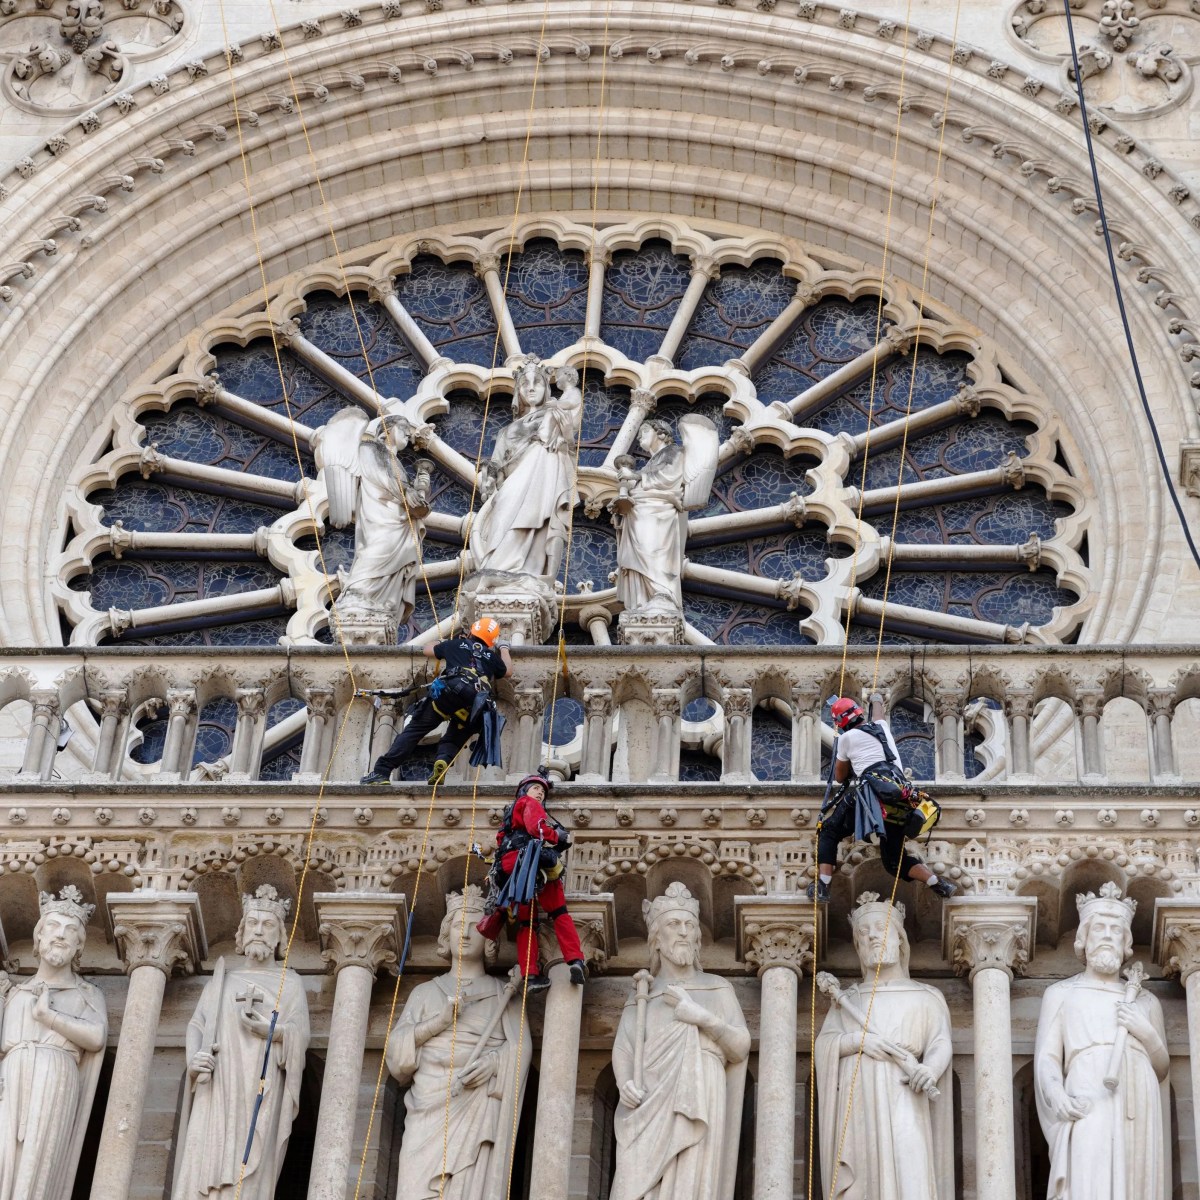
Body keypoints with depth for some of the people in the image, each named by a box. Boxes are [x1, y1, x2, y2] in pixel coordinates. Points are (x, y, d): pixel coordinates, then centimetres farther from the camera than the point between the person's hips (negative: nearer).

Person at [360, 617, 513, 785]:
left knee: (414, 730, 1)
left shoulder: (457, 644, 26)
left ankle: (381, 771, -10)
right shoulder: (491, 656, 28)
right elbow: (507, 670, 47)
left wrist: (445, 644, 59)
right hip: (473, 706, 2)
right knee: (453, 740, 20)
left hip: (447, 692, -2)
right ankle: (444, 761, -15)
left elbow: (428, 651, 40)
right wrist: (503, 648, 63)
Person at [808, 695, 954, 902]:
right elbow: (878, 715, 54)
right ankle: (937, 884, -7)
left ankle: (822, 886, -7)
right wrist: (876, 700, 75)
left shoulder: (847, 737, 12)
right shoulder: (881, 727, 26)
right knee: (895, 860, 14)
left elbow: (839, 777, 23)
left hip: (871, 790, -5)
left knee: (828, 831, 10)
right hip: (898, 797, 5)